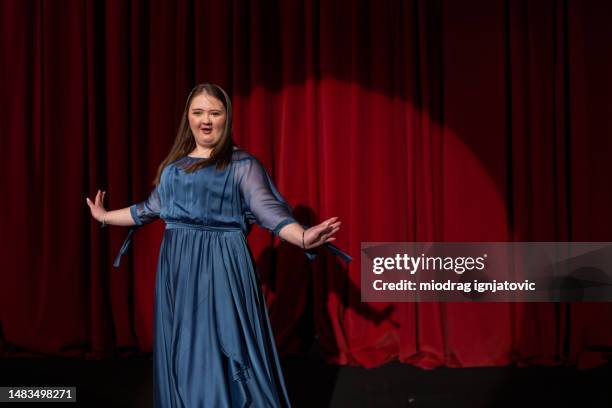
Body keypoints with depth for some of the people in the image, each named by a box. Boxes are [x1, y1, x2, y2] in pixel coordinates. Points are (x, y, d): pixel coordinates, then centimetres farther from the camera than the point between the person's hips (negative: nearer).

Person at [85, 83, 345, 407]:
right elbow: (149, 209, 24)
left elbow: (267, 208, -14)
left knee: (224, 350, -4)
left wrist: (302, 237, -30)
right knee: (182, 353, 10)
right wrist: (104, 216, 33)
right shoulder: (173, 164, 13)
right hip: (177, 267, 5)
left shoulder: (242, 164, -3)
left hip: (223, 266, -5)